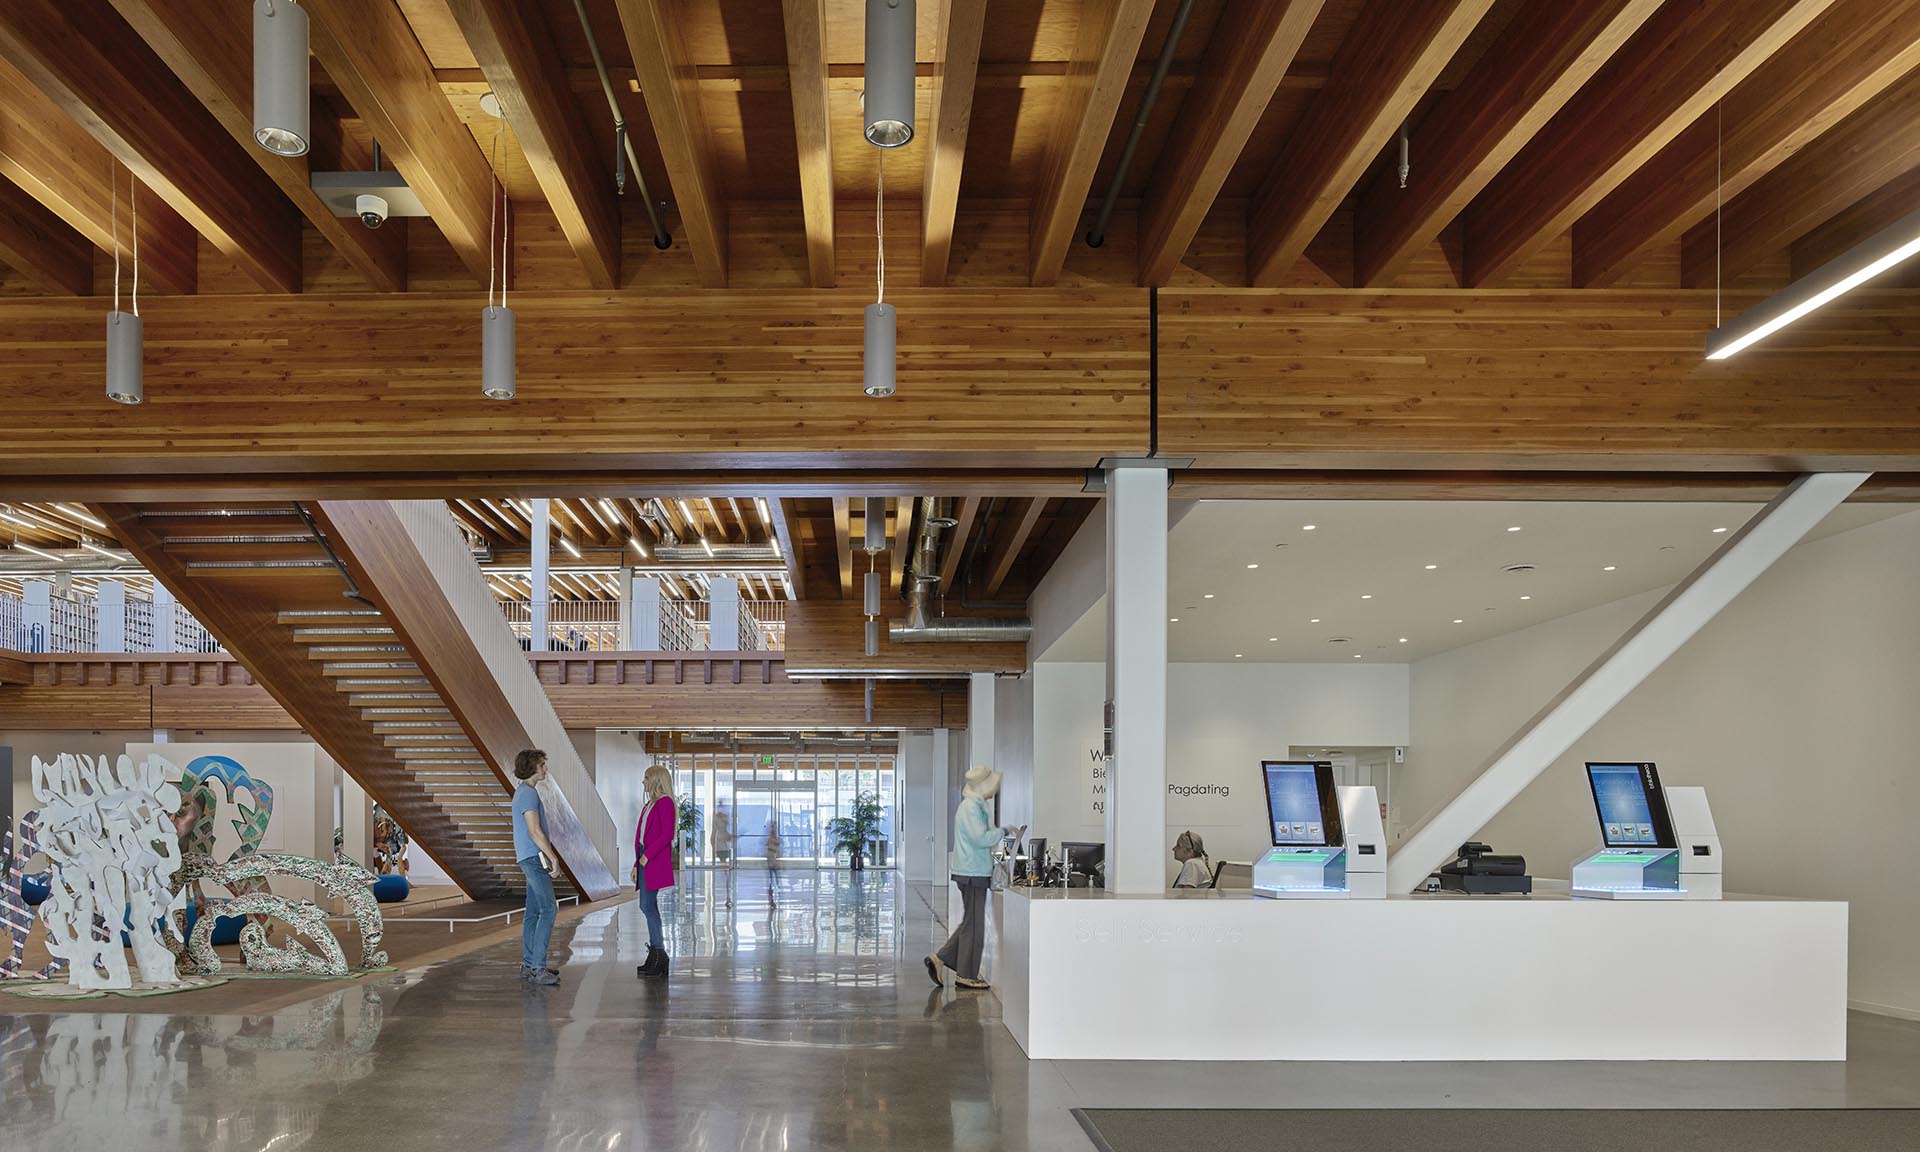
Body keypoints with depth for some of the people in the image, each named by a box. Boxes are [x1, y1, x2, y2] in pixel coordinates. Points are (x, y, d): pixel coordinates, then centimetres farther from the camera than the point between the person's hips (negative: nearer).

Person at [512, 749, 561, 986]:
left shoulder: (525, 792, 19)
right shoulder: (528, 794, -14)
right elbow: (535, 831, -19)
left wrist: (548, 857, 22)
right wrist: (552, 858, -16)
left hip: (533, 859, 11)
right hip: (535, 857, -11)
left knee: (533, 912, 11)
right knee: (548, 909, -15)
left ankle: (529, 965, 14)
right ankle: (538, 968, -19)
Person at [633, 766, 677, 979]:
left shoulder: (665, 803, -9)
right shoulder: (650, 805, 20)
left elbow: (667, 834, -17)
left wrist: (647, 855, -18)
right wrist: (636, 864, 19)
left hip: (655, 861, -10)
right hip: (645, 861, 10)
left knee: (648, 905, -12)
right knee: (647, 906, 8)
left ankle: (659, 953, -9)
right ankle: (654, 956, 12)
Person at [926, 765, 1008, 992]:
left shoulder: (974, 806, 17)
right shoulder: (971, 808, -17)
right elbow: (980, 838, -24)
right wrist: (1002, 832, -14)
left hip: (973, 873, 10)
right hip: (973, 874, -10)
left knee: (970, 923, 16)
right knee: (973, 925, -2)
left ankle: (939, 959, 17)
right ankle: (966, 976, 5)